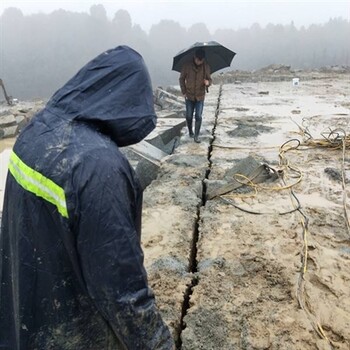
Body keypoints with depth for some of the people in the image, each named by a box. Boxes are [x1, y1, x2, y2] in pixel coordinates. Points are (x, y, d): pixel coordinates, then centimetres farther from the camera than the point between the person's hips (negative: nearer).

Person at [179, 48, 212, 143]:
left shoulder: (206, 67, -6)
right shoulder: (187, 66, -10)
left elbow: (209, 79, 3)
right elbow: (181, 79, 1)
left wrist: (208, 82, -22)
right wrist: (184, 92, -3)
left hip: (200, 96, 0)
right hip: (189, 96, 0)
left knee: (198, 116, -5)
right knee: (189, 116, 9)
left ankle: (196, 136, 3)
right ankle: (190, 132, 32)